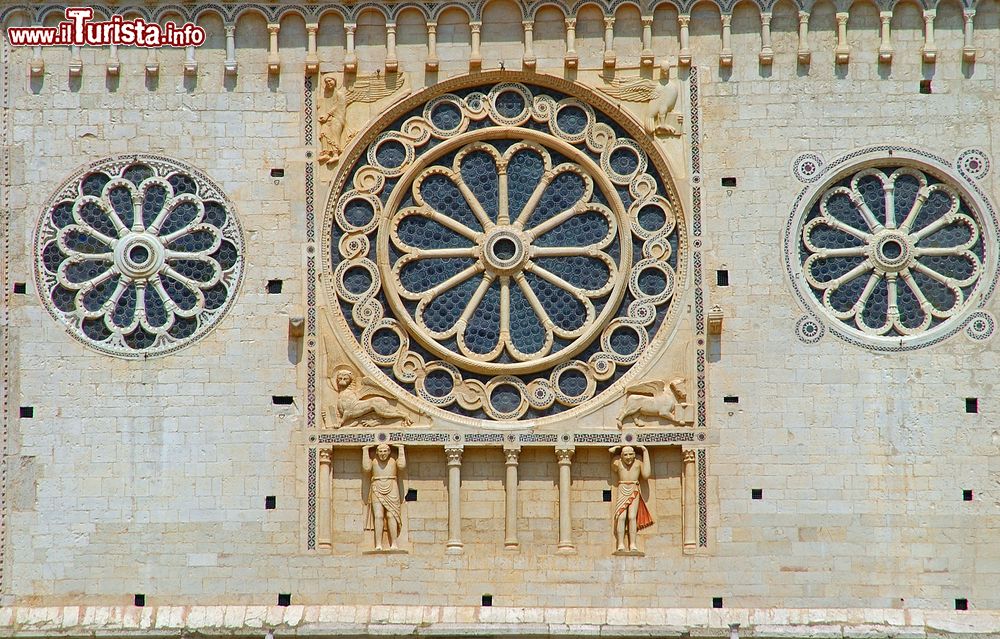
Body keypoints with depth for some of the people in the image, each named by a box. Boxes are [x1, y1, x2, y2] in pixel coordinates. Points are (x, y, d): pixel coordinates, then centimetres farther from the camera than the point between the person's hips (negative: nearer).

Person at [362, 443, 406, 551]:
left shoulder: (393, 460, 8)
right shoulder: (373, 461, 9)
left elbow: (402, 465, -9)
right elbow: (366, 468, -6)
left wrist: (401, 449, -1)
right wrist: (365, 451, 0)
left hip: (391, 491, -1)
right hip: (377, 491, 1)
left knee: (391, 516, -10)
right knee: (378, 516, -10)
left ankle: (393, 544, -14)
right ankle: (378, 545, -16)